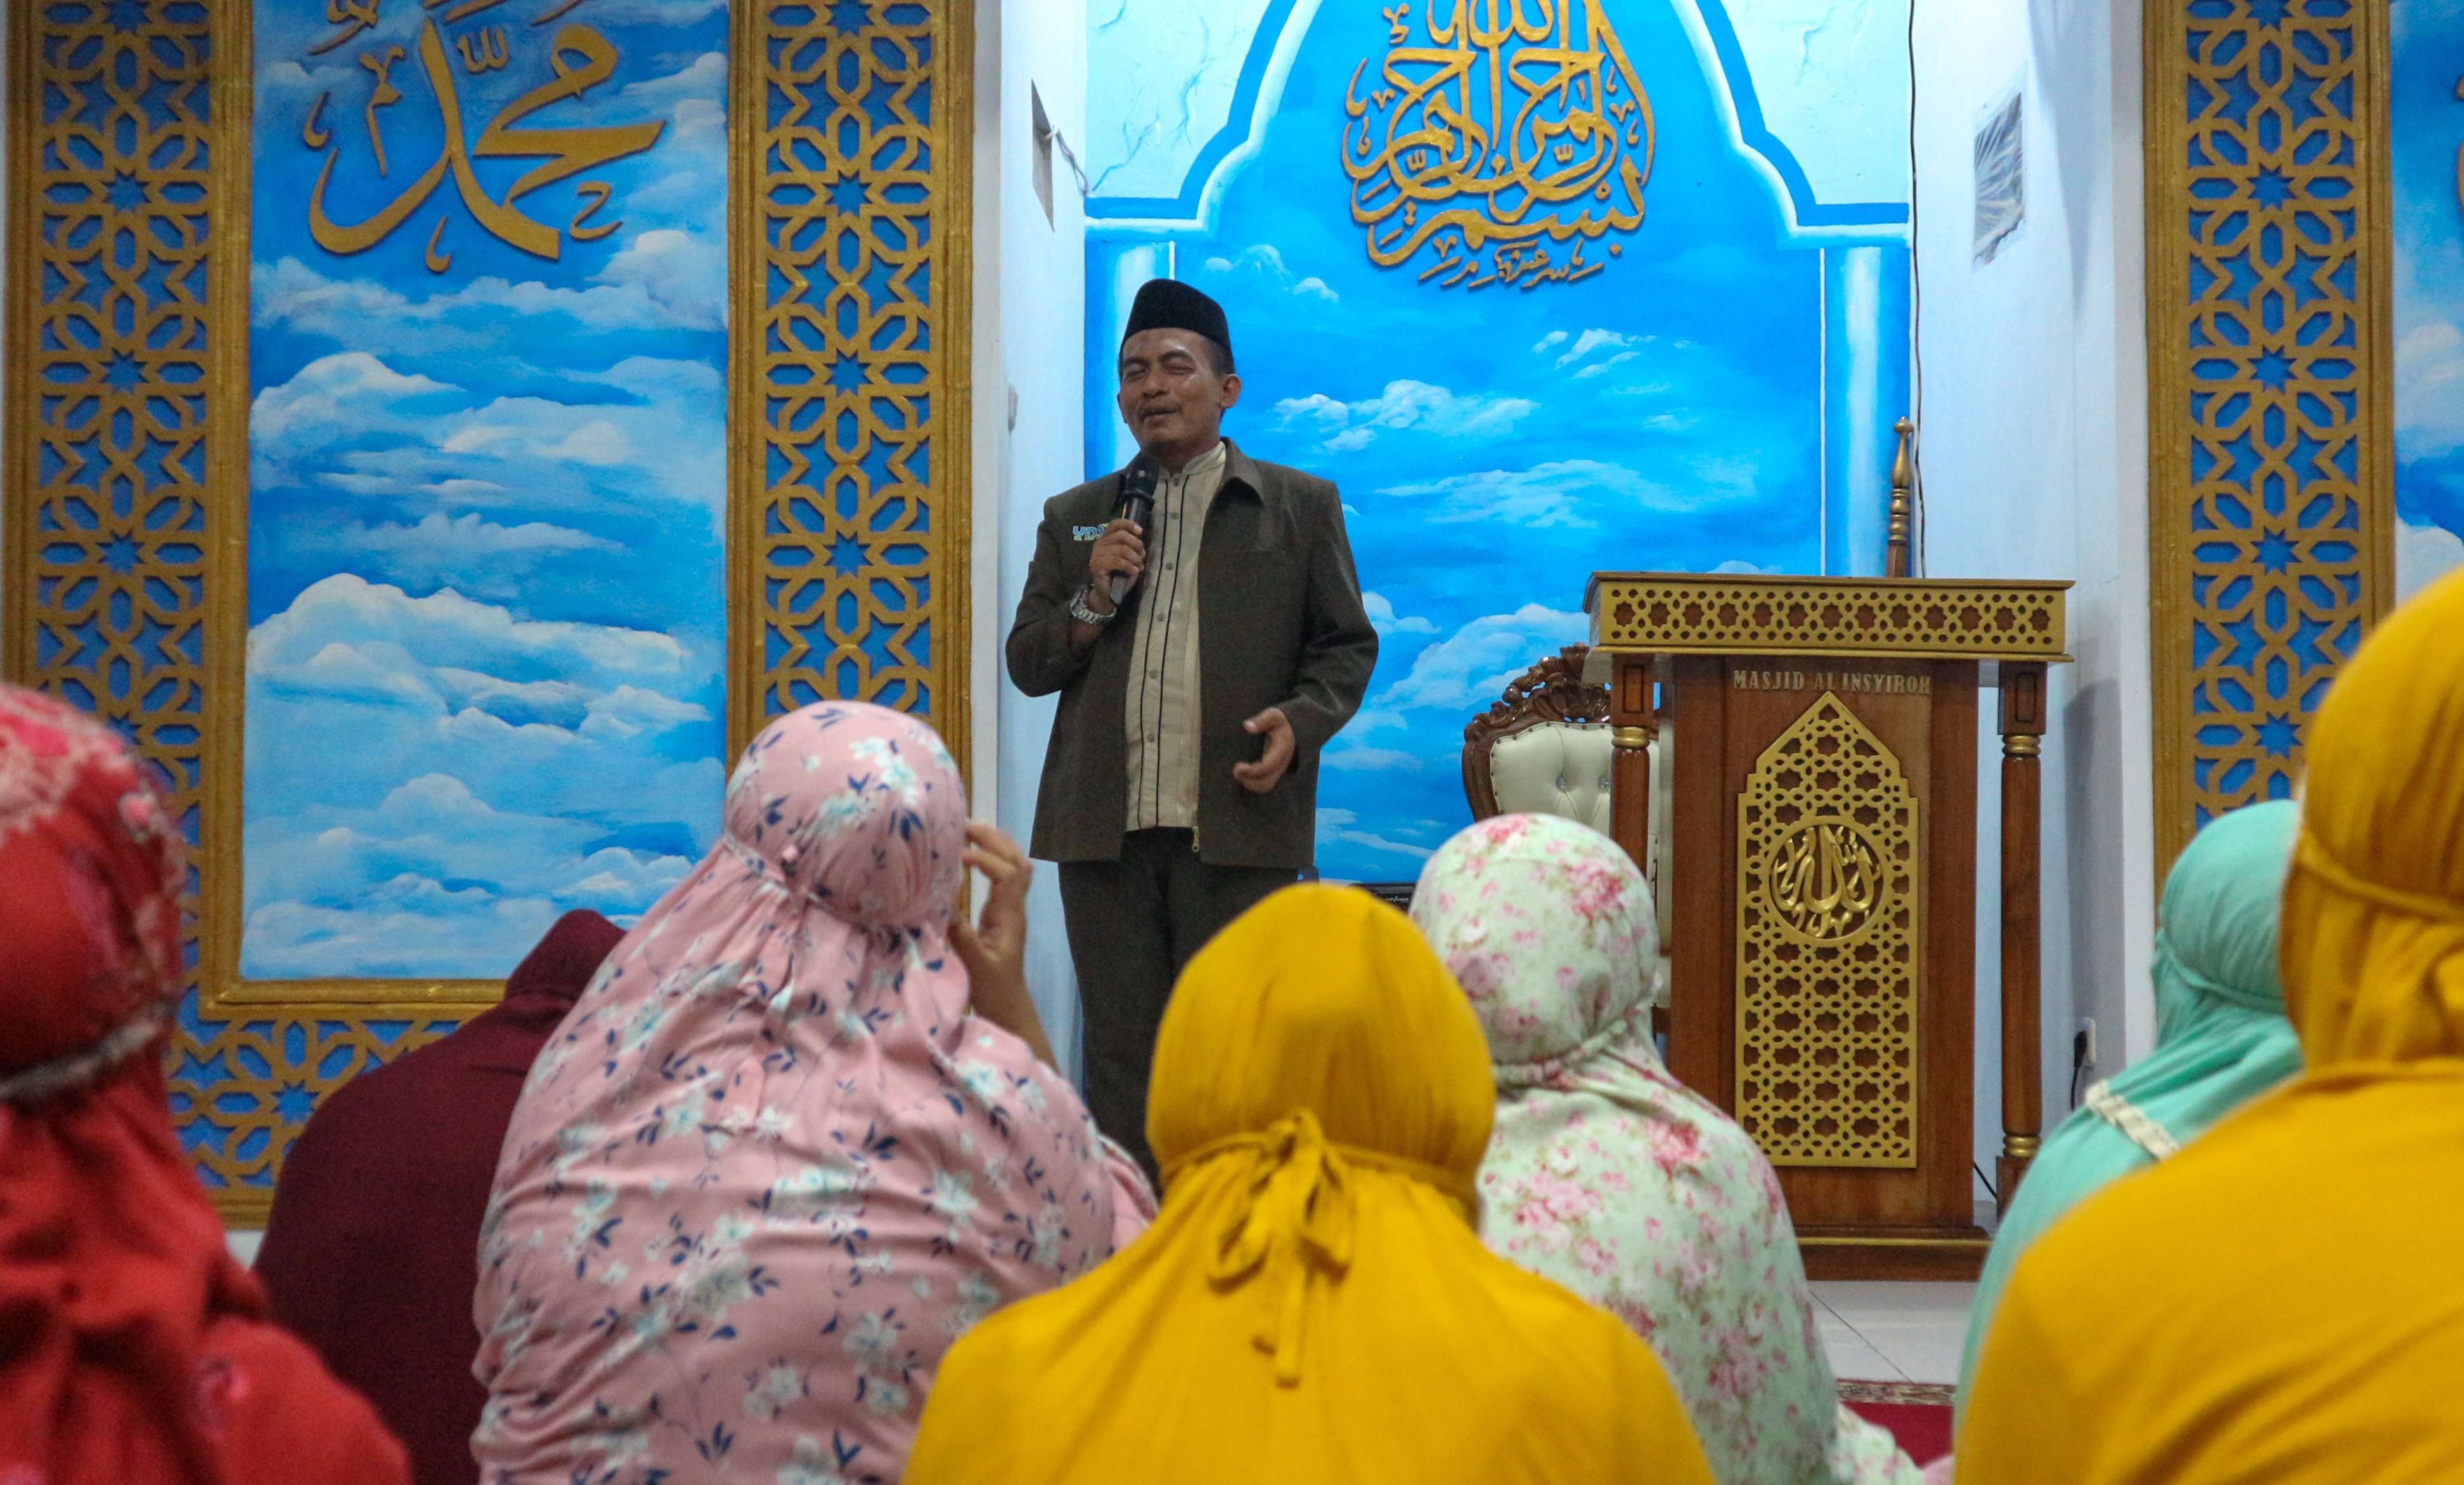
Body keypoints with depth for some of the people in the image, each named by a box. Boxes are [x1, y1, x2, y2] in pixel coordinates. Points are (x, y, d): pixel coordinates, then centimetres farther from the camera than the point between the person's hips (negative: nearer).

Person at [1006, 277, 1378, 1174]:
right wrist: (1094, 600, -4)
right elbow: (1028, 664, 15)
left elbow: (1347, 645, 8)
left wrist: (1300, 721, -11)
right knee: (1121, 1055, 6)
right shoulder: (1076, 519, 16)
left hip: (1238, 828, -2)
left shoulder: (1300, 507, 8)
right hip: (1104, 829, 3)